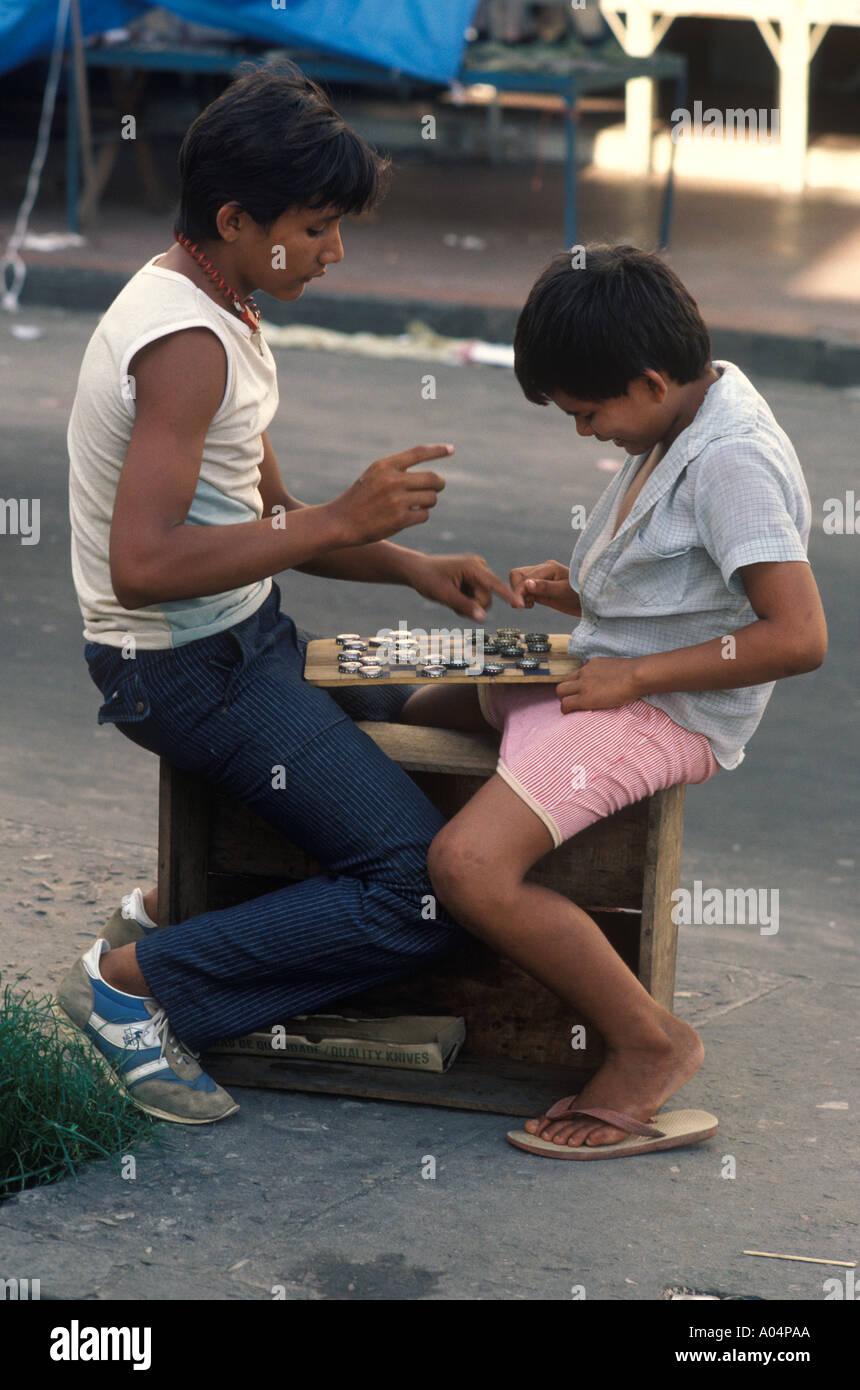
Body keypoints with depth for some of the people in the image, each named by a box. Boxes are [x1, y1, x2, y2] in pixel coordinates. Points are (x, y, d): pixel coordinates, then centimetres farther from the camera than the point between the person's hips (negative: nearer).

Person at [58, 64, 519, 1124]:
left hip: (244, 640, 10)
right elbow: (144, 565, -31)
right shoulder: (184, 343, -21)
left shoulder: (213, 315, 12)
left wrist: (411, 569, 6)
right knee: (428, 894, -14)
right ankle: (136, 978, -5)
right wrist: (342, 522, -26)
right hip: (191, 672, -10)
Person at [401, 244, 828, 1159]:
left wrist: (633, 676, -21)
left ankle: (650, 1046, -11)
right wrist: (562, 588, 6)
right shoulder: (674, 428, 11)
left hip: (663, 716, -11)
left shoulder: (733, 461, -19)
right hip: (600, 682, 11)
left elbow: (798, 636, -26)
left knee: (469, 865, -27)